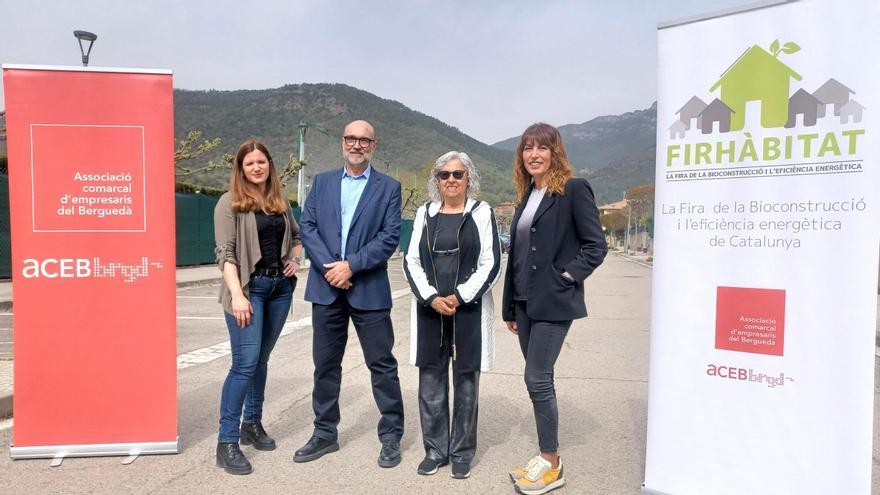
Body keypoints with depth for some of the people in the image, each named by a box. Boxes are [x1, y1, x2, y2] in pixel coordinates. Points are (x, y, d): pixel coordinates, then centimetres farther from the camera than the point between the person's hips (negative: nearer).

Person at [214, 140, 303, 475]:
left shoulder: (280, 202, 11)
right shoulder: (230, 202, -5)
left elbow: (296, 236, 25)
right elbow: (225, 253, -11)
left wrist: (294, 259, 5)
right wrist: (237, 295, -20)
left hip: (280, 287, 5)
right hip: (249, 287, -5)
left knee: (261, 360, 13)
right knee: (245, 363, -10)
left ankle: (252, 425, 26)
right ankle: (227, 442, -2)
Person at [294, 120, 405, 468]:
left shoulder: (388, 187, 3)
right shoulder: (322, 182, 11)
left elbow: (390, 236, -7)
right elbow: (307, 226, 3)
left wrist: (351, 265, -15)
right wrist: (328, 267, -11)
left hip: (369, 289, -3)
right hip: (326, 287, 3)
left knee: (382, 364, 3)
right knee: (325, 363, 12)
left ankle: (391, 436, 17)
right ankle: (325, 433, 26)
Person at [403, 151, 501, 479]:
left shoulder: (482, 213, 2)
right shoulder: (425, 213, 9)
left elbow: (491, 264, -4)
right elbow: (412, 261, 4)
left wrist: (459, 297, -13)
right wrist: (432, 298, -10)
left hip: (469, 310, -2)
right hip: (429, 310, 3)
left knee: (465, 382, 6)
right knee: (431, 382, 7)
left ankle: (462, 452, 20)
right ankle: (435, 449, 22)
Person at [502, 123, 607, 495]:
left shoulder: (574, 190, -7)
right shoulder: (526, 196, 13)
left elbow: (596, 245, -8)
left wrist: (567, 276, -15)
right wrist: (510, 307, 15)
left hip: (553, 302, -7)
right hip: (525, 301, 7)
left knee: (537, 379, -6)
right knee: (540, 380, 12)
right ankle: (546, 458, 24)